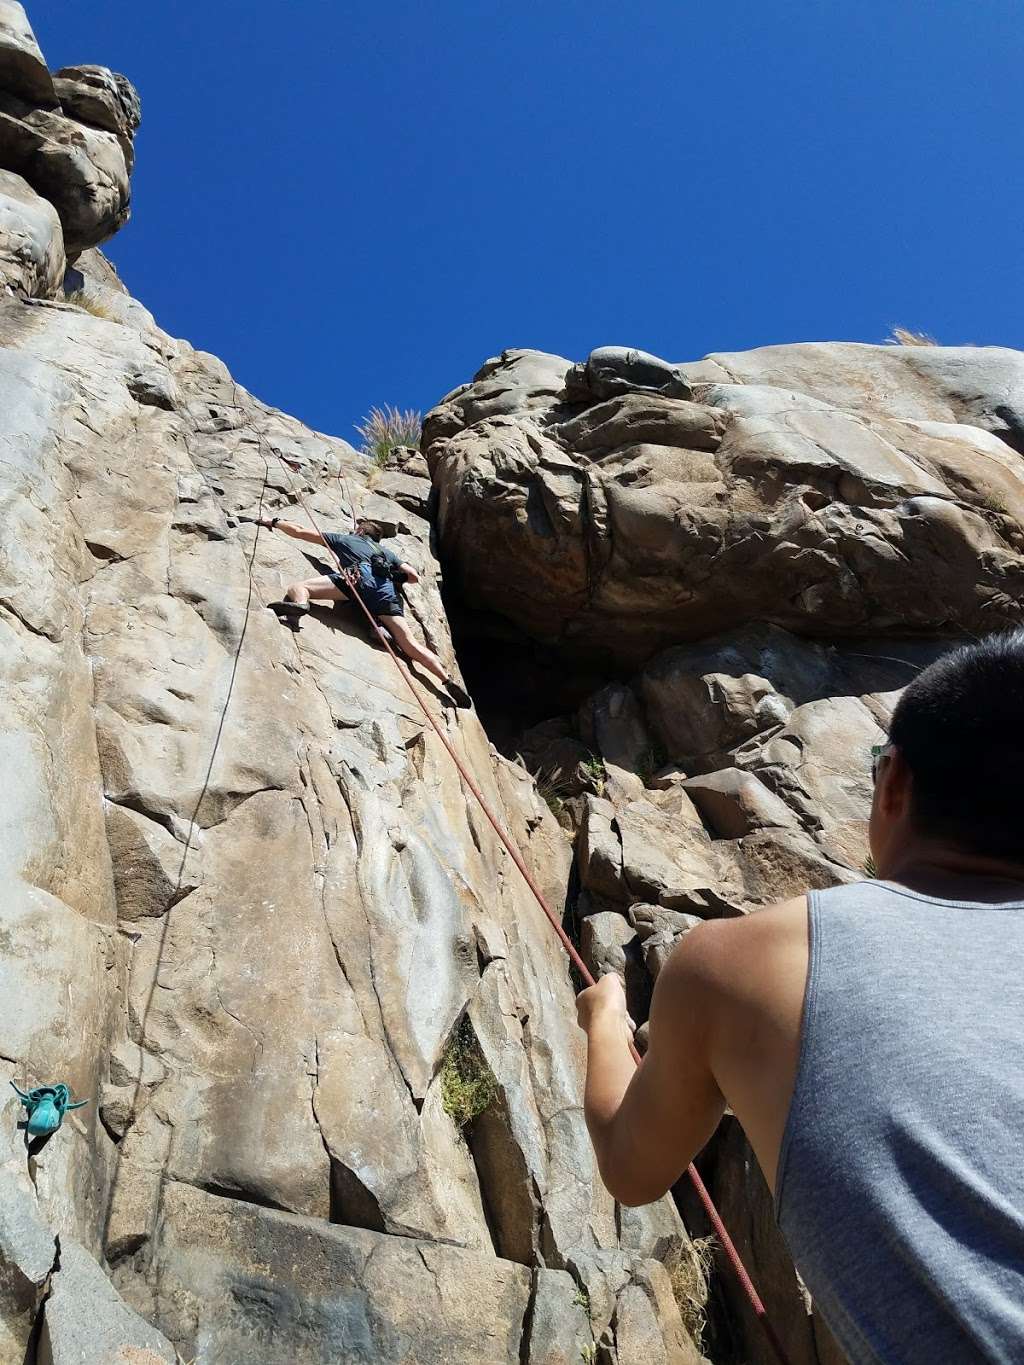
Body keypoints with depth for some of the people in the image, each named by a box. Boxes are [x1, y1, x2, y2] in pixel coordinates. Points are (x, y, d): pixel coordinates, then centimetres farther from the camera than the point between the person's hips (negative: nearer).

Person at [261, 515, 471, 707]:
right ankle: (448, 680, -17)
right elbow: (413, 576, 32)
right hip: (387, 591, 3)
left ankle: (299, 605, -38)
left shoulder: (343, 539, 35)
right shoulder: (385, 551, 41)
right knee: (410, 645, -2)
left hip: (360, 578, -3)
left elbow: (299, 532, 38)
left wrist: (274, 522, 53)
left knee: (298, 587, -3)